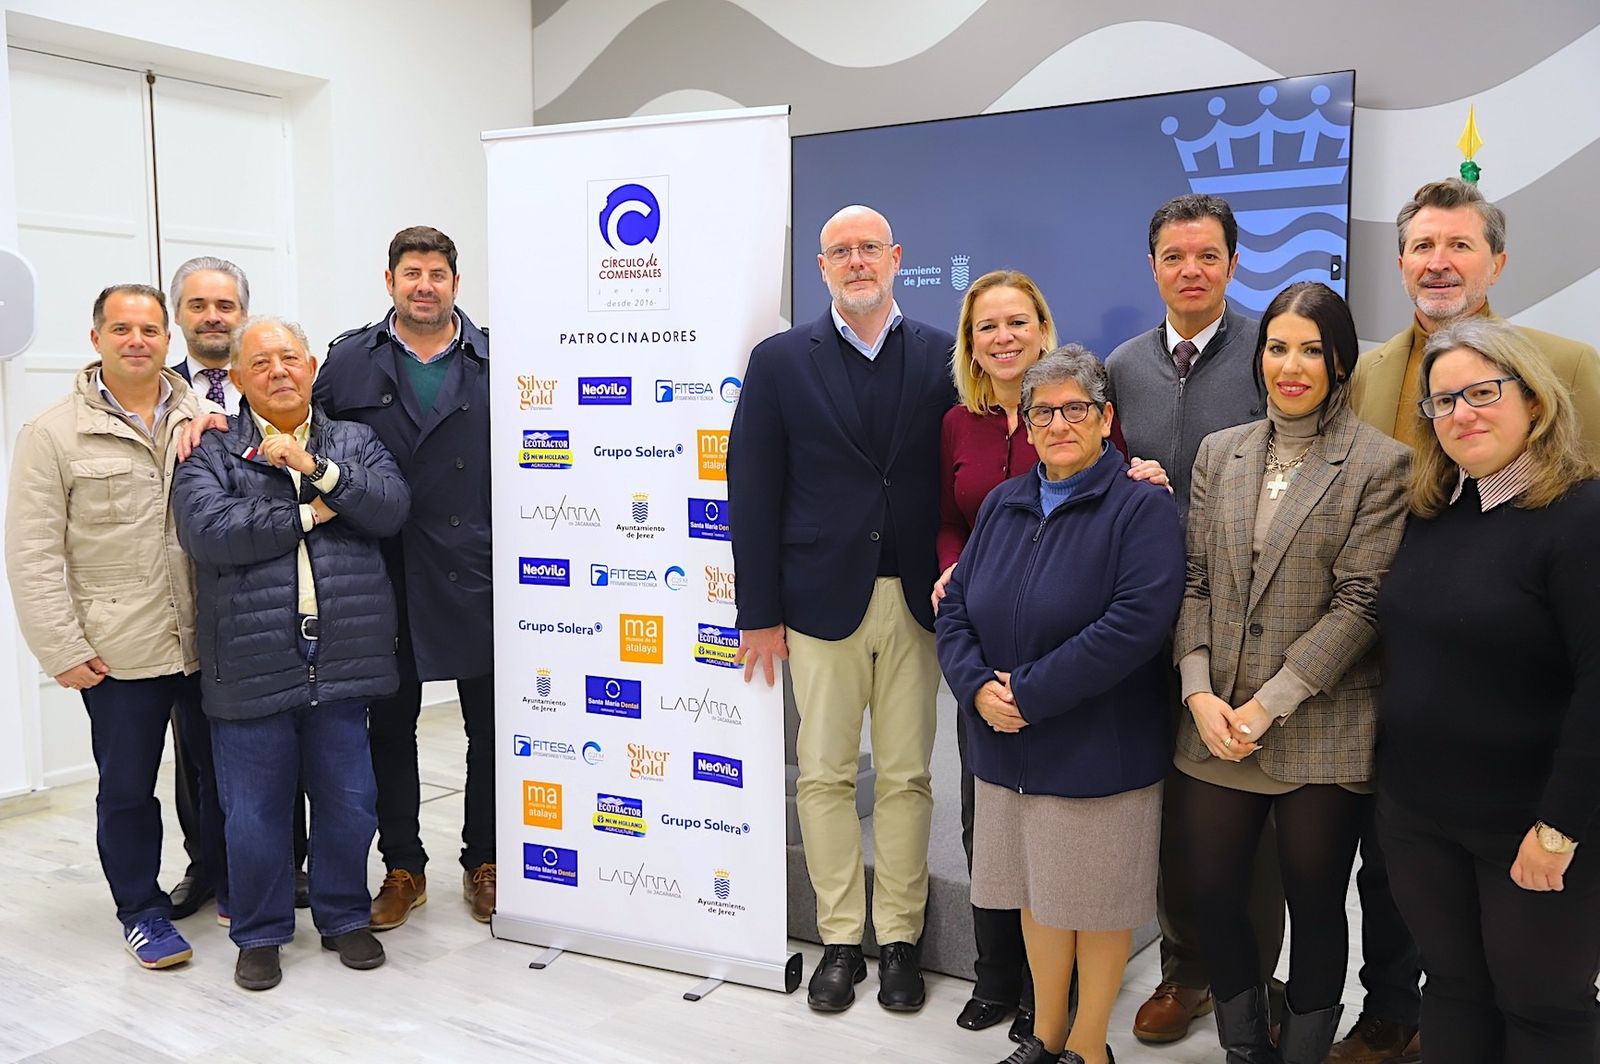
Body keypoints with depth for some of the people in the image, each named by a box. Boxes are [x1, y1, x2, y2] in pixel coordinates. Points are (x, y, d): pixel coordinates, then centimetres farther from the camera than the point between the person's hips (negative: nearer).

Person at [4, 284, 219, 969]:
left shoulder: (204, 420, 6)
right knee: (127, 788, 9)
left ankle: (229, 883, 34)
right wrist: (62, 649, -8)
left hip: (209, 640, 3)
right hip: (119, 651, -2)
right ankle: (140, 908, 27)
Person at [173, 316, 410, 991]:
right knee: (255, 809, 8)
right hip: (251, 663, -2)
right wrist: (310, 514, -10)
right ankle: (260, 934, 27)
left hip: (341, 656, 2)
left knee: (349, 802, 10)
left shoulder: (354, 442, 11)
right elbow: (207, 531, -14)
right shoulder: (212, 454, 3)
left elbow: (391, 509, -5)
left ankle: (345, 916, 30)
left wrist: (316, 467, -16)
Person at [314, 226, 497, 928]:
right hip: (385, 578, 1)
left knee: (490, 726, 7)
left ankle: (483, 862, 24)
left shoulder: (495, 361, 2)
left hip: (477, 577, -1)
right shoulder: (350, 360, 5)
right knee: (390, 726, 10)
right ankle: (403, 868, 25)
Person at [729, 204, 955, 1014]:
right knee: (824, 775, 7)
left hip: (917, 598, 1)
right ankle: (840, 939, 22)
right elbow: (752, 492, -1)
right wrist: (758, 612, -4)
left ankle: (900, 938, 23)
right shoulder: (779, 361, 2)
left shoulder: (944, 356, 4)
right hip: (822, 598, 0)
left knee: (906, 776, 9)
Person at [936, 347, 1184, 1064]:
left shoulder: (1141, 508, -10)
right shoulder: (1003, 504, 9)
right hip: (1007, 743, 5)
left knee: (1097, 895, 8)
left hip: (1100, 747, -5)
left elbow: (1138, 621, -22)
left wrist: (1030, 691, -21)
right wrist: (978, 688, -12)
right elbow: (956, 607, 7)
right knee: (1037, 888, 16)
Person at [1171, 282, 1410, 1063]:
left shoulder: (1380, 464, -5)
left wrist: (1269, 705, -15)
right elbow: (1195, 581, 6)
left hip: (1320, 731, -4)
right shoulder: (1219, 452, 9)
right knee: (1212, 894, 11)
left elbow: (1360, 602, -11)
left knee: (1315, 905, 10)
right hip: (1215, 729, 4)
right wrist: (1199, 691, -6)